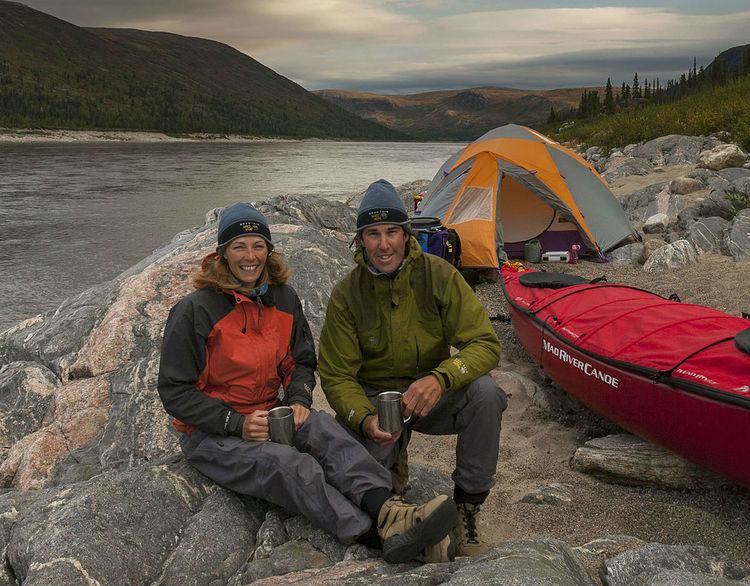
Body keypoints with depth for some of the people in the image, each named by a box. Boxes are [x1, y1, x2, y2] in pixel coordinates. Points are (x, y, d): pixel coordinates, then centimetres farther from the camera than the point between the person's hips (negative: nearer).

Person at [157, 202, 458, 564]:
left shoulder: (283, 299, 3)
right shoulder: (194, 312, -14)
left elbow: (301, 362, 13)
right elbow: (174, 391, -12)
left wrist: (299, 401, -9)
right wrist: (237, 424, -21)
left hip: (268, 416, 5)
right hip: (210, 434, -5)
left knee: (323, 430, -28)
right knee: (291, 466, -32)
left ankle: (388, 512, -48)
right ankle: (385, 536, -45)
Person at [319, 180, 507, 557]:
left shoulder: (439, 275, -14)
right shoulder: (346, 295, -13)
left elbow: (484, 344, -17)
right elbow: (336, 377, -9)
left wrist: (441, 378, -38)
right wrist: (366, 420, -29)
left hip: (431, 394, 1)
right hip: (373, 396, 0)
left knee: (484, 392, -30)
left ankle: (466, 508, -13)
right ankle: (393, 455, 13)